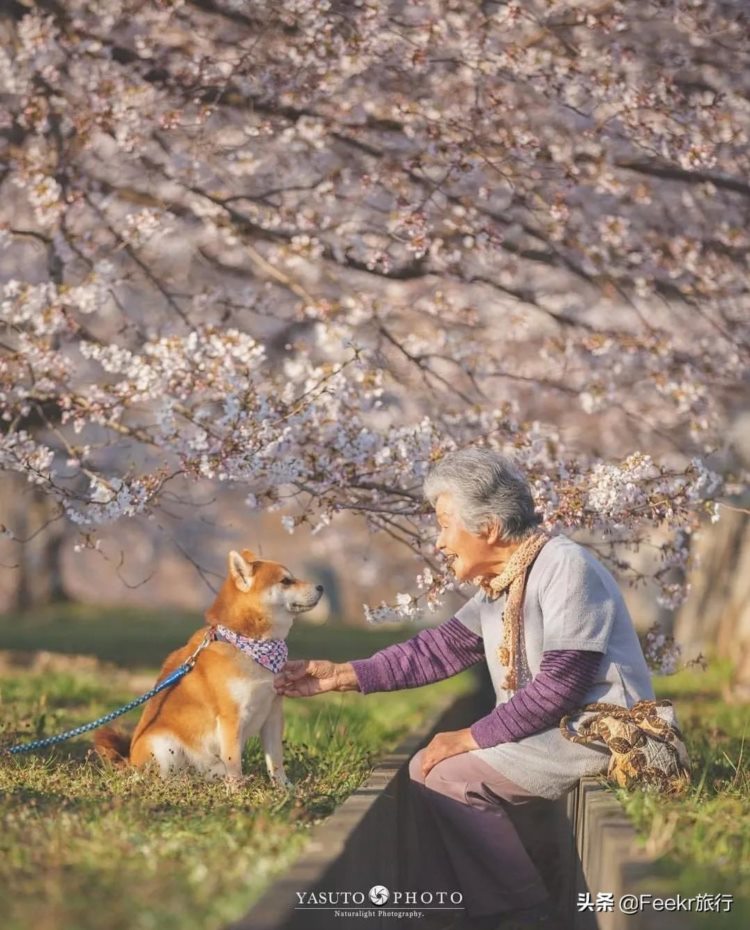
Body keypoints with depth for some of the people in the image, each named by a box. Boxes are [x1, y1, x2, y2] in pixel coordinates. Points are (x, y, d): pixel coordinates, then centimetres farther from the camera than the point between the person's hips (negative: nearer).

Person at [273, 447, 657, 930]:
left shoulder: (565, 566, -19)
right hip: (545, 727, 10)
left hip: (597, 729, -10)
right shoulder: (500, 582, 10)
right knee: (428, 768, 5)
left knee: (452, 776, -16)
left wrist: (472, 738, -18)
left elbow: (560, 685, -23)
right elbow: (441, 648, 14)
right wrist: (344, 674, 9)